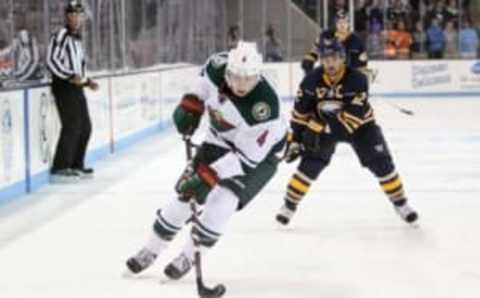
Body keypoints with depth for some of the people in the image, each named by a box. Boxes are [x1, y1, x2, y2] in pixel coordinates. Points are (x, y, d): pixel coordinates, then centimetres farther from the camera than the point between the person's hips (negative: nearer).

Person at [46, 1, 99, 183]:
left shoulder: (77, 38, 20)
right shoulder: (61, 36, -10)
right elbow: (52, 60, -19)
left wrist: (87, 82, 16)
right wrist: (71, 76, -26)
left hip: (76, 88, 10)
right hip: (64, 87, -10)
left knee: (85, 128, 12)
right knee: (71, 127, -15)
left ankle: (76, 166, 23)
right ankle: (59, 169, -13)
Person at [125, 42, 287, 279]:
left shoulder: (265, 104, -39)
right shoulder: (219, 65, -25)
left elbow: (247, 155, -33)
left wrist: (209, 177, -36)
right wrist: (190, 105, -6)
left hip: (259, 150, -5)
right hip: (221, 139, 5)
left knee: (223, 199, -20)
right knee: (186, 191, 2)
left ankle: (188, 257, 1)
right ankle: (151, 250, 20)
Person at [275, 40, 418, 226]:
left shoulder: (357, 79, -27)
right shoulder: (312, 80, -18)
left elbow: (355, 114, -33)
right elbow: (301, 112, -8)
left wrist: (328, 128, -38)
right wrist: (295, 138, -10)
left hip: (358, 125, -1)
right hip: (322, 126, 1)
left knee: (381, 163, -7)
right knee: (310, 164, -14)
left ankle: (400, 203, 10)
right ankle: (289, 205, -1)